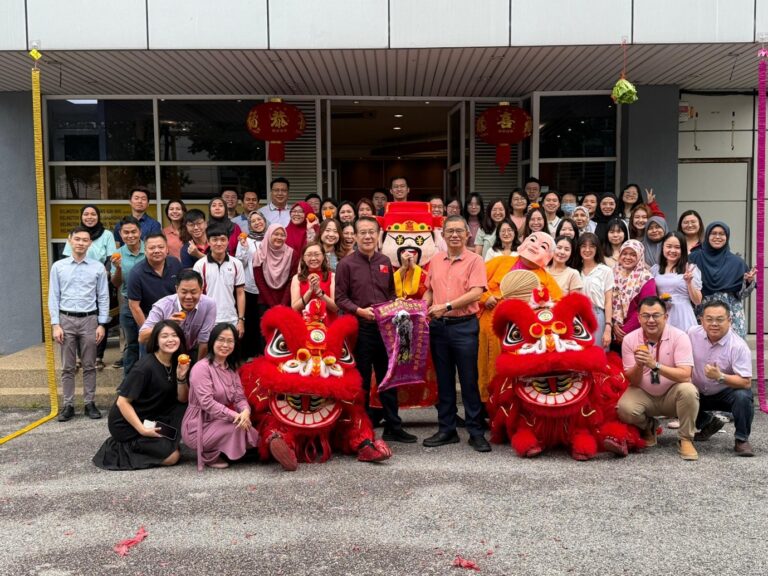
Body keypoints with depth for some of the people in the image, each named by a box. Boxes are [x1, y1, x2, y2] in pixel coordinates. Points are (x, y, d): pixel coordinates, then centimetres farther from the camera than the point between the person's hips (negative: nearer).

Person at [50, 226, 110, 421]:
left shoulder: (98, 267, -1)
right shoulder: (58, 267, 2)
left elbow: (103, 297, 0)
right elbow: (53, 297, 2)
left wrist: (102, 324, -4)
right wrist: (55, 324, -4)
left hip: (89, 320, 0)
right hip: (66, 319, 1)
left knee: (89, 366, 8)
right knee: (67, 367, 7)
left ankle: (89, 403, 17)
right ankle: (67, 405, 14)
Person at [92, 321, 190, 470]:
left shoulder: (176, 363, -1)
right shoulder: (145, 367, -23)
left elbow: (182, 400, -2)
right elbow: (122, 402, -21)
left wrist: (181, 377, -19)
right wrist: (142, 430, -23)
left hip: (151, 417, 7)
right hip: (126, 424, -7)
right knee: (171, 456, -14)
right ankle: (124, 447, 2)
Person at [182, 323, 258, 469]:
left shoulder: (231, 368, 10)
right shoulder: (201, 367, -15)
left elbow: (240, 397, 1)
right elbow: (207, 403, -24)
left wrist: (245, 411, -23)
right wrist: (235, 415, -31)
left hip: (220, 422, 7)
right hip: (198, 426, -7)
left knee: (248, 429, -14)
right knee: (238, 428, -25)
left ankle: (218, 452, 7)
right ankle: (209, 455, -4)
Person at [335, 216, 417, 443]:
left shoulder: (385, 262, 11)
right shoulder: (346, 264, -4)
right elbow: (340, 298, -6)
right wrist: (360, 311, -20)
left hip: (385, 326, 4)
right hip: (359, 328, -4)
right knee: (362, 379, 4)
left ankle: (393, 426, 20)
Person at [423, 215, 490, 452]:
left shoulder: (474, 260, -4)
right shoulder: (435, 260, 12)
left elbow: (476, 292, -15)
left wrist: (447, 306, -20)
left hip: (464, 326, -5)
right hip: (438, 326, 5)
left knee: (469, 380, 0)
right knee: (443, 380, 11)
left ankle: (476, 432, 10)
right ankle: (446, 429, 21)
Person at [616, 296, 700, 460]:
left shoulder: (679, 336, -15)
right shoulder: (629, 339, -9)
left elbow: (685, 375, -26)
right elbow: (633, 382, -8)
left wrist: (655, 365, -39)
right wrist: (639, 365, -31)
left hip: (672, 394, -1)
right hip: (643, 395, 2)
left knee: (688, 390, -34)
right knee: (624, 408, -28)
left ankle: (685, 439, -11)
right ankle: (648, 427, 9)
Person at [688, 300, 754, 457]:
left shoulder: (739, 346, -24)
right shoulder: (692, 333, -11)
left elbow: (746, 383, -27)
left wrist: (720, 377, -42)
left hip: (727, 393, -4)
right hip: (698, 393, 5)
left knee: (743, 396, -34)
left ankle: (742, 439, -8)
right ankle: (708, 423, 16)